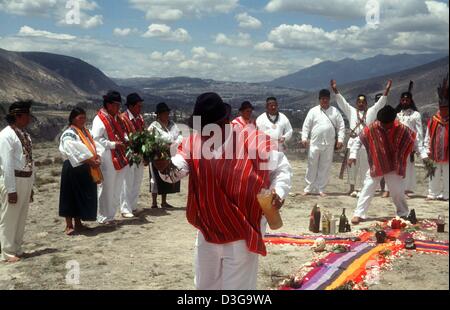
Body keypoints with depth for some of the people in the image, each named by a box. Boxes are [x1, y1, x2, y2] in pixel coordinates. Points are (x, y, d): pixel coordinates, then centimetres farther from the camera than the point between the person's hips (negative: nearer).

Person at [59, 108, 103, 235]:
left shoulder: (85, 131, 14)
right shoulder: (68, 134, -12)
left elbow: (94, 145, 10)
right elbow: (74, 151, -22)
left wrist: (97, 158, -8)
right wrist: (89, 161, -22)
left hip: (87, 169, 8)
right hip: (74, 169, -8)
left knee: (83, 197, 12)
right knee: (72, 197, -2)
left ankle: (78, 223, 22)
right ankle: (69, 225, 5)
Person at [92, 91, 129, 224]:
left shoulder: (116, 118, 15)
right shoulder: (100, 119, -11)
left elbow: (123, 133, 25)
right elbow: (96, 139, -17)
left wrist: (126, 140, 4)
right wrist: (114, 144, -19)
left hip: (120, 158, 9)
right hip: (107, 159, -8)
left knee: (116, 189, 13)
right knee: (106, 189, -2)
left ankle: (110, 215, 24)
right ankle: (104, 217, 9)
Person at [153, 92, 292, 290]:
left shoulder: (254, 142, -17)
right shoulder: (195, 142, -6)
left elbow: (282, 168, -5)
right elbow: (177, 169, -17)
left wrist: (278, 191, -23)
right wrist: (165, 166, -39)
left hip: (241, 237, -4)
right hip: (207, 235, 5)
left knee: (236, 286, 11)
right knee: (205, 285, 24)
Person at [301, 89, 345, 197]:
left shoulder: (335, 111, 8)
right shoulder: (313, 111, 5)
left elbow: (341, 126, 6)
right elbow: (306, 125, 3)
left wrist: (340, 139, -4)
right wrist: (304, 138, -8)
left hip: (329, 144, 1)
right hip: (314, 143, -1)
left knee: (325, 167, 5)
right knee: (312, 166, 4)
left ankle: (321, 189, 13)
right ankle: (309, 188, 13)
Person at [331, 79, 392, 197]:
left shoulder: (371, 111, 12)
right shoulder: (351, 111, 11)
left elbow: (381, 102, 6)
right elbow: (341, 101, 4)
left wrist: (387, 89, -3)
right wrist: (335, 89, -5)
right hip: (353, 142, 0)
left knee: (365, 167, 2)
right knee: (352, 166, 3)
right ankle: (352, 188, 11)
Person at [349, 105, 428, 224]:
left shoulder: (401, 129, -12)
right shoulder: (371, 129, -15)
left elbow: (413, 140, 1)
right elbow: (359, 141, -4)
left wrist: (423, 155, -2)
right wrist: (353, 155, -12)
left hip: (394, 167, 1)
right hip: (375, 166, -1)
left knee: (398, 191, 8)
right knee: (367, 189, -6)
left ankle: (404, 213, 29)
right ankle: (359, 214, -1)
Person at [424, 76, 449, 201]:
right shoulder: (432, 121, 3)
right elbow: (427, 138, 6)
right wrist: (427, 151, 2)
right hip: (435, 155, 1)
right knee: (434, 176, 8)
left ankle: (446, 195, 12)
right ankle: (433, 194, 16)